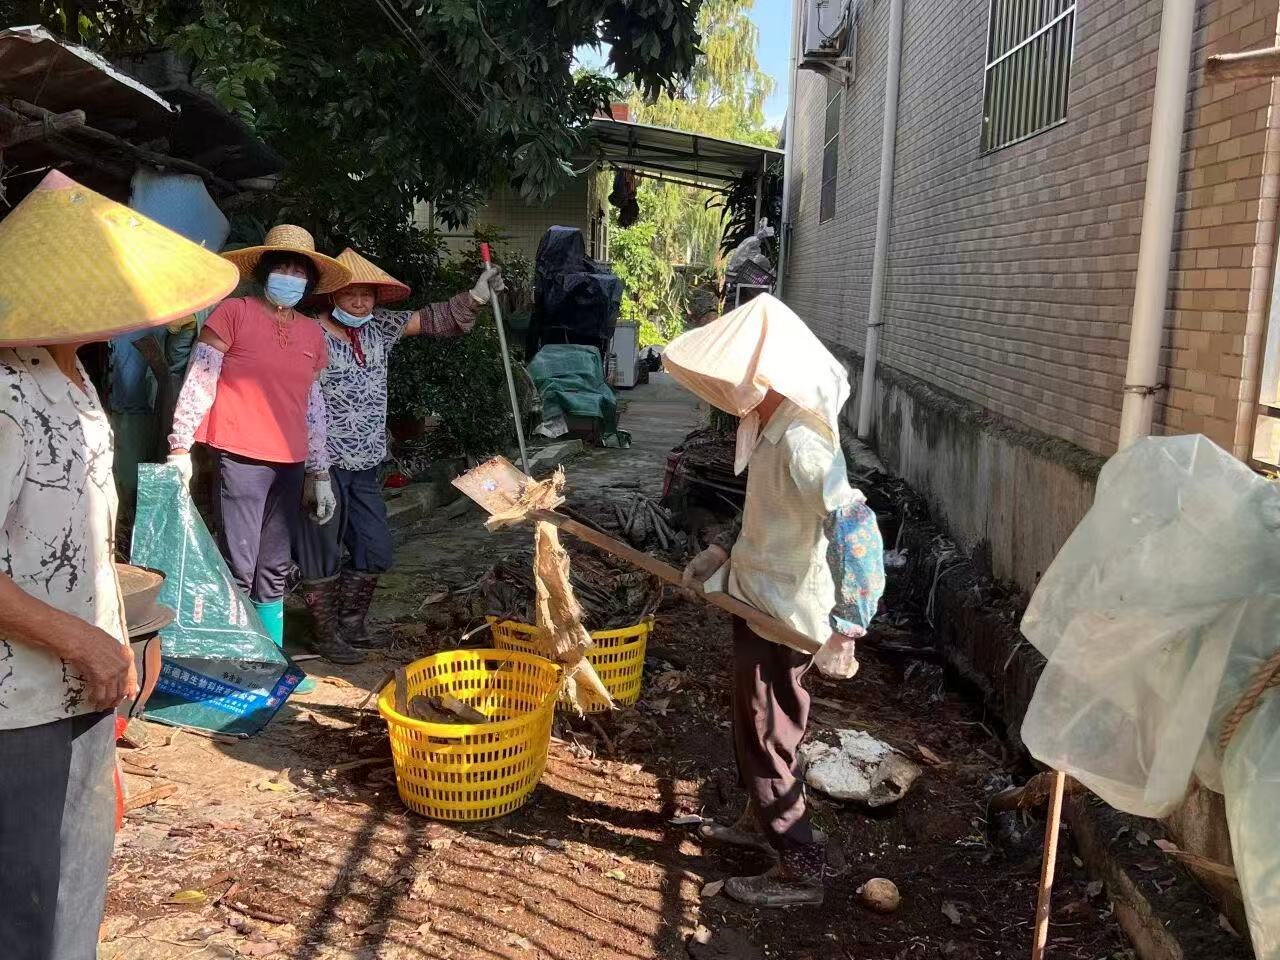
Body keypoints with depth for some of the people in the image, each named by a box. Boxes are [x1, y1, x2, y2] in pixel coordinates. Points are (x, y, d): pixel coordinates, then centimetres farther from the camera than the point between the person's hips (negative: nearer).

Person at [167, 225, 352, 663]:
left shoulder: (312, 333, 13)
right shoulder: (234, 313, -3)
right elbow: (198, 383, -5)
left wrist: (321, 475, 17)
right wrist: (180, 448, -9)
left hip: (290, 464, 6)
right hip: (240, 458, -6)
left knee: (274, 570, 13)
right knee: (239, 568, -5)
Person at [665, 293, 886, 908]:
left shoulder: (801, 441, -29)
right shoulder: (774, 425, 2)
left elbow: (853, 528, -35)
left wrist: (844, 631, -33)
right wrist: (722, 552, 12)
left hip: (785, 616, -9)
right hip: (761, 600, 9)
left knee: (767, 736, 5)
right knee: (755, 723, 24)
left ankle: (801, 868, 20)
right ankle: (762, 821, 45)